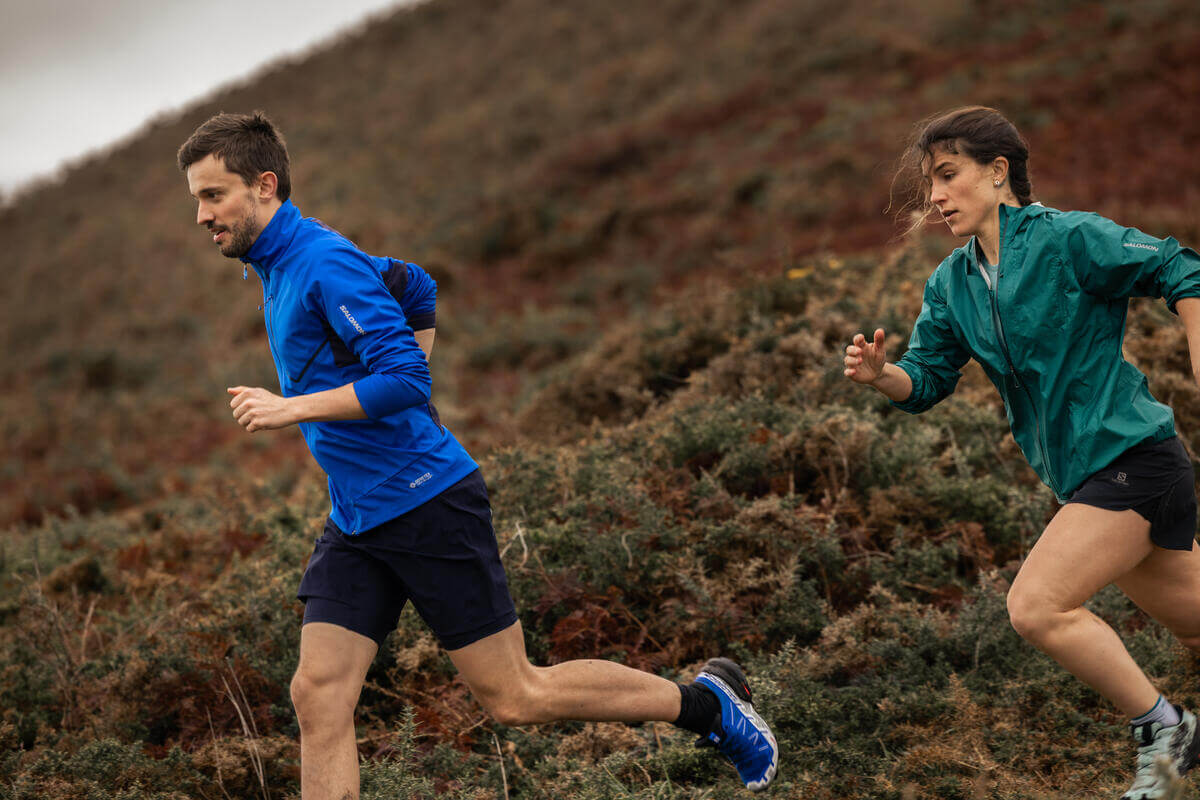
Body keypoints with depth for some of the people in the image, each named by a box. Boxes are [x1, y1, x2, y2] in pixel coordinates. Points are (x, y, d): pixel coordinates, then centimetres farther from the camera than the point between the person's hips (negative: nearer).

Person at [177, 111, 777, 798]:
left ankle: (706, 701, 15)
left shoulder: (326, 263, -16)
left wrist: (293, 408, -23)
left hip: (428, 503, -9)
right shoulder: (279, 264, 13)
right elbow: (417, 288, 27)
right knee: (319, 695, -3)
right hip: (357, 522, 9)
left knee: (514, 696, -2)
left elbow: (404, 378, -24)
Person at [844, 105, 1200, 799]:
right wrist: (881, 375, -11)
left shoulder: (1067, 238, -13)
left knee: (1036, 606, -18)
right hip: (1084, 475, 8)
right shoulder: (951, 285, 9)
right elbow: (926, 380, 11)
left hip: (1130, 455, -8)